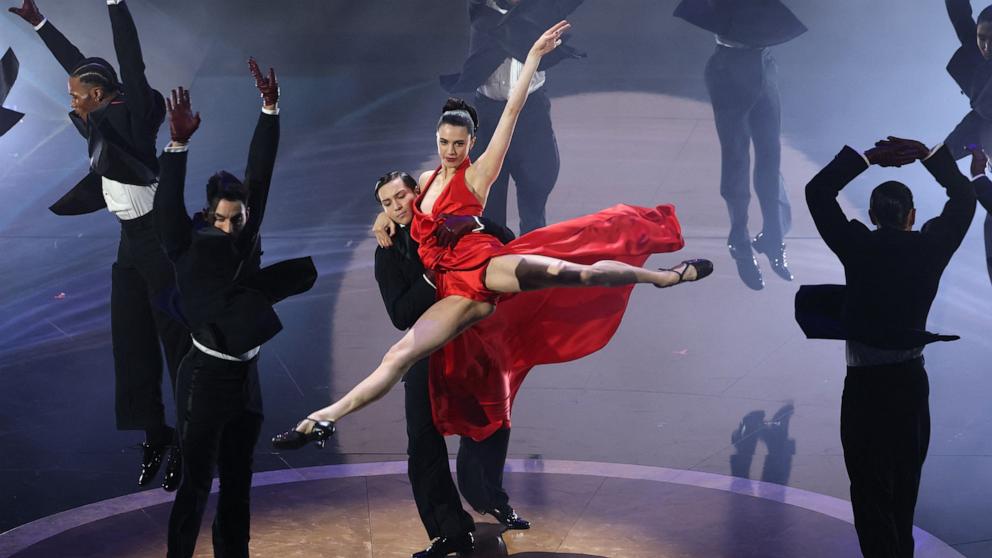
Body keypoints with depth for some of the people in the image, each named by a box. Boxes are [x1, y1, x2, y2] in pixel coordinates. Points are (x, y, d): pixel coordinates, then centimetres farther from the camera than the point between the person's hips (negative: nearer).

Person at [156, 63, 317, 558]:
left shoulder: (247, 238, 5)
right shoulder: (189, 247, -8)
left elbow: (260, 174, 3)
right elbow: (168, 209, -25)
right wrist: (179, 144, -36)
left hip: (246, 377, 6)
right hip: (206, 377, -6)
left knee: (237, 480, 12)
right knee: (196, 483, -4)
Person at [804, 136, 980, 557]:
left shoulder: (858, 247, -11)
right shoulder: (930, 247, -4)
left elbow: (817, 191, -3)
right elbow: (963, 199, 11)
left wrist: (869, 157, -2)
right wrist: (927, 154, 8)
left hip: (865, 385, -4)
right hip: (912, 380, 4)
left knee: (872, 493, 0)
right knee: (904, 489, 20)